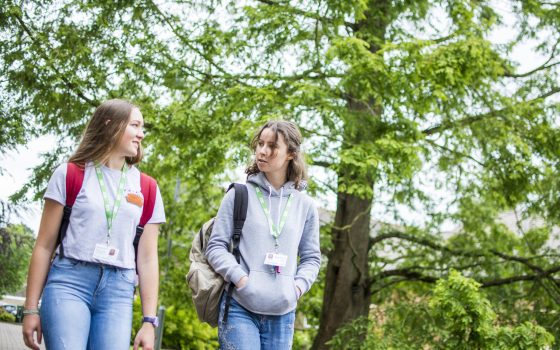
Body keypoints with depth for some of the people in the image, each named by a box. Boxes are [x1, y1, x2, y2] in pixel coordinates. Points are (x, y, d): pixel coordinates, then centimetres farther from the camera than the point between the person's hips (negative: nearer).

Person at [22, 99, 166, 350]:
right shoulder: (70, 175, 4)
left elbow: (147, 259, 9)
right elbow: (44, 246, 4)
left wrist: (149, 321, 3)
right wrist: (31, 308, 0)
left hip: (118, 290, 2)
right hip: (69, 281, -2)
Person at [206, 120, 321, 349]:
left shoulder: (305, 205, 10)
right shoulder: (239, 195, 2)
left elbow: (311, 257, 16)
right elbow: (216, 247, 1)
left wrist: (299, 285, -2)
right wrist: (240, 278, -13)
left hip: (282, 313, 3)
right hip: (239, 307, -3)